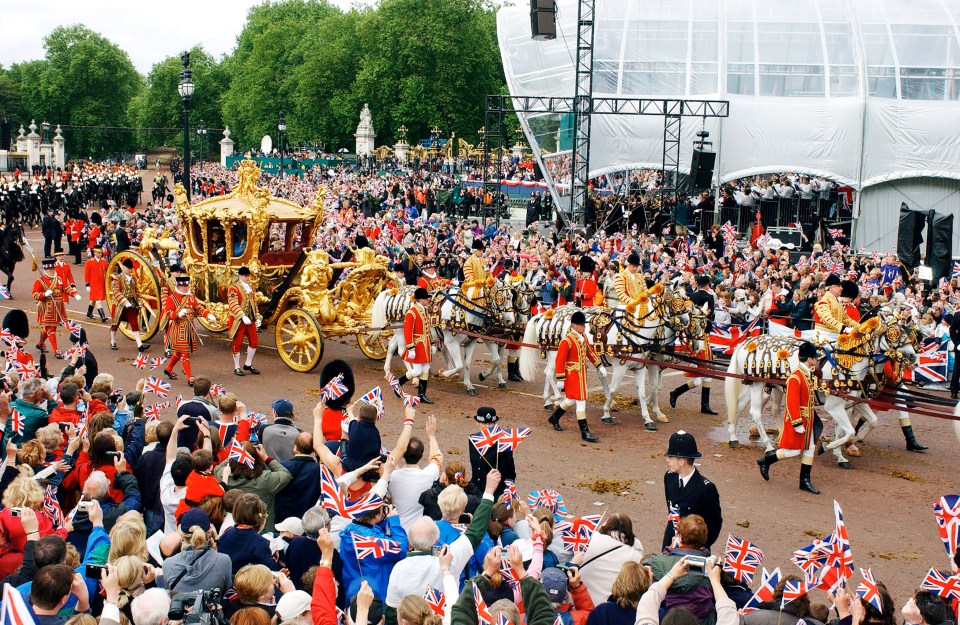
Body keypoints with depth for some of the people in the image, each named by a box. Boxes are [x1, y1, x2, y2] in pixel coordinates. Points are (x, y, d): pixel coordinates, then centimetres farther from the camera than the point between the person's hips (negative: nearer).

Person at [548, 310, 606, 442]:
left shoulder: (584, 337, 7)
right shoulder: (567, 341, -18)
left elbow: (590, 352, 19)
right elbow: (560, 360, -18)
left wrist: (599, 366, 14)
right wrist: (560, 379, -19)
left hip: (582, 374, 9)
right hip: (572, 375, -9)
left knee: (571, 399, 19)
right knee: (581, 402, -7)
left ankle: (554, 418, 40)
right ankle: (585, 432, -2)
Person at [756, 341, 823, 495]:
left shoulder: (808, 374, 7)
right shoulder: (795, 378, -22)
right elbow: (792, 403, -23)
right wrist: (797, 423, -24)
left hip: (808, 420, 9)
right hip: (797, 419, -9)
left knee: (809, 449, 10)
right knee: (793, 450, -2)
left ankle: (805, 481, 17)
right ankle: (765, 461, 18)